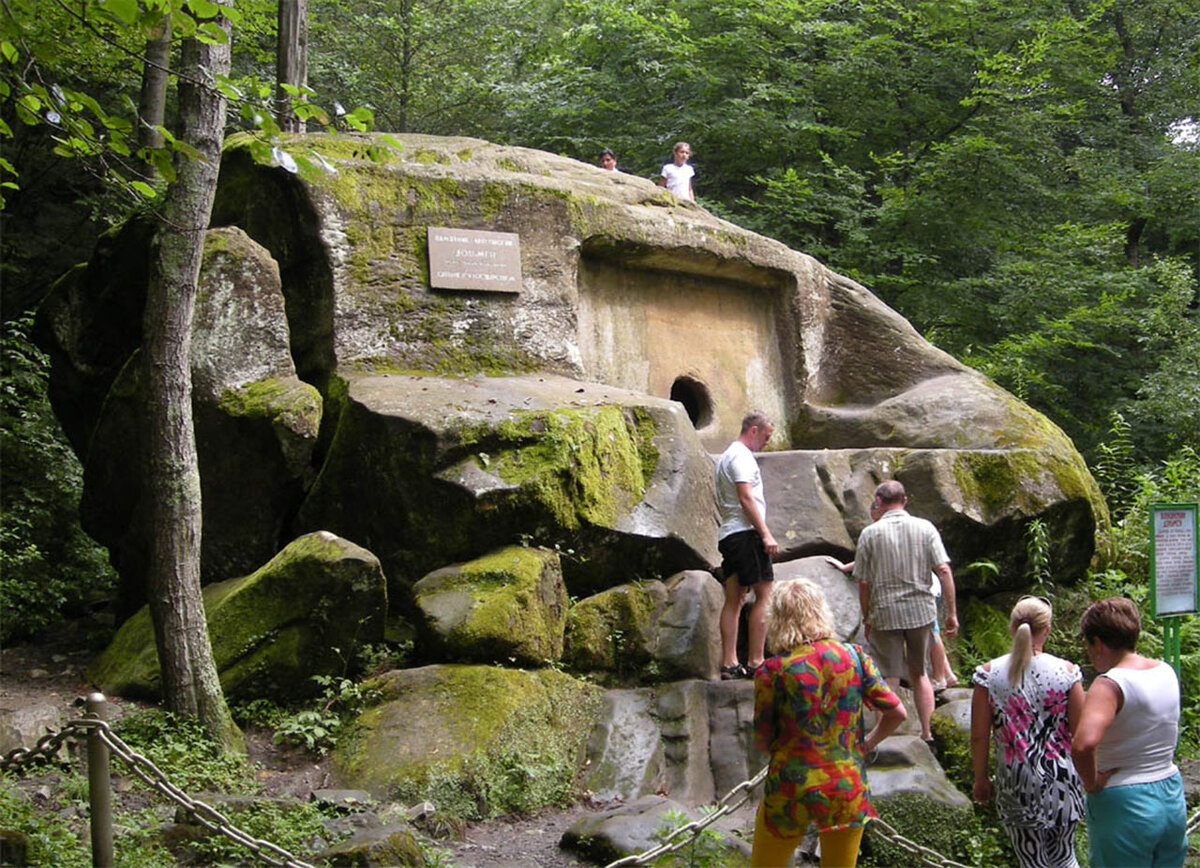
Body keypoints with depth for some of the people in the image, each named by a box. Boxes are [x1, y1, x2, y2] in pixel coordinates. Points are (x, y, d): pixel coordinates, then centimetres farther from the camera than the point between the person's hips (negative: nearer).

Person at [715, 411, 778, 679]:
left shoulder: (725, 457, 24)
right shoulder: (742, 456, -8)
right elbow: (746, 499, -17)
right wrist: (766, 534, -18)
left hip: (727, 534, 10)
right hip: (745, 533, -10)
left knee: (734, 600, 7)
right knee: (764, 595, -8)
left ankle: (729, 664, 4)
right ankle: (755, 662, -11)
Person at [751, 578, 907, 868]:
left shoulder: (772, 671, -10)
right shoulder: (855, 657, -3)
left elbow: (762, 741, -4)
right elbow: (897, 713, -1)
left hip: (790, 792, -2)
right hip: (848, 790, 3)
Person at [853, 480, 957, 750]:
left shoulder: (870, 533, -4)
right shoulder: (925, 528, 0)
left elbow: (864, 583, -3)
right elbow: (944, 571, -6)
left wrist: (866, 619, 8)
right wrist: (952, 613, 0)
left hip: (885, 613, -2)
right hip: (921, 610, 2)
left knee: (889, 680, 4)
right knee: (919, 673, 19)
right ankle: (927, 735, 20)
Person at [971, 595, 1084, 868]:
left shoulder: (989, 674, -9)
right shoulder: (1066, 672, -10)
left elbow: (979, 737, -5)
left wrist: (981, 779, 10)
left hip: (1015, 784, 0)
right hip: (1061, 780, 0)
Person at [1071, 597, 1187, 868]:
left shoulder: (1110, 685, -21)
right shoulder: (1166, 672, 2)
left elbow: (1083, 745, -37)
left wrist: (1091, 783, -19)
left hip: (1124, 806, -7)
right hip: (1173, 799, 7)